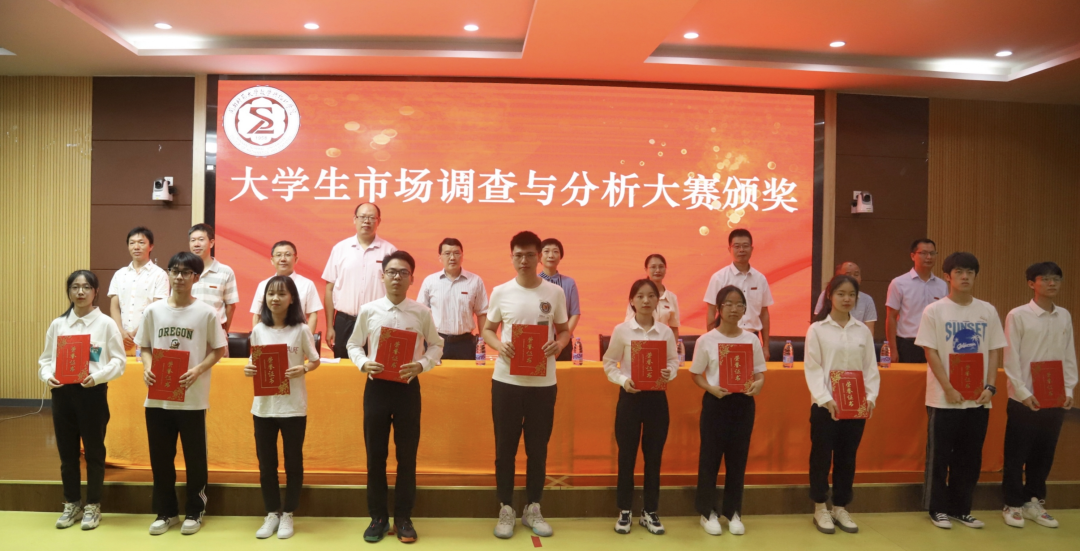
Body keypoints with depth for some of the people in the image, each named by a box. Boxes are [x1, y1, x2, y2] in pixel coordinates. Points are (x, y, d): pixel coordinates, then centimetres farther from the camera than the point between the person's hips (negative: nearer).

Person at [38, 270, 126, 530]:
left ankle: (93, 506, 18)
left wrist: (97, 376, -21)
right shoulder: (58, 324, 8)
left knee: (94, 450, 5)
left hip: (93, 391, -3)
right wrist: (48, 376, -10)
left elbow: (118, 360, -6)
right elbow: (46, 358, 9)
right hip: (62, 392, 3)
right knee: (67, 451, 11)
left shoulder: (106, 323, -3)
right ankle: (72, 504, 26)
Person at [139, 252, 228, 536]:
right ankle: (165, 511, 26)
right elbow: (145, 347, 11)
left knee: (194, 457, 7)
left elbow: (218, 349, -1)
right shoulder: (153, 310, 4)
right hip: (158, 397, 3)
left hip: (192, 398, -3)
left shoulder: (206, 312, -5)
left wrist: (198, 370, -16)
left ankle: (195, 511, 22)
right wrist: (147, 367, -8)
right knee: (160, 457, 11)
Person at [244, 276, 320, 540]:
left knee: (293, 462, 8)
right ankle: (272, 514, 25)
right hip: (263, 405, 3)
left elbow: (315, 360, 0)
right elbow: (254, 361, 10)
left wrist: (303, 370, -19)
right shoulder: (258, 330, 3)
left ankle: (287, 515, 22)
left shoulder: (301, 330, -6)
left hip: (293, 406, -3)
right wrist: (248, 369, -11)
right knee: (266, 463, 11)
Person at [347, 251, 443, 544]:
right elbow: (354, 345, 8)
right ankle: (378, 517, 23)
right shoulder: (368, 311, -1)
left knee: (407, 455, 7)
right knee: (375, 454, 8)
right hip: (377, 387, 1)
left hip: (408, 387, 0)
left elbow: (436, 345, 6)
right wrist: (363, 363, -11)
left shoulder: (422, 312, -3)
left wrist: (421, 365, -12)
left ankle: (403, 518, 21)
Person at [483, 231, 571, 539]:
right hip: (506, 380, 0)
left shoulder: (555, 292, 1)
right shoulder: (501, 292, 0)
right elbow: (487, 330, 9)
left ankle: (533, 509, 24)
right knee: (505, 447, 7)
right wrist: (499, 346, -12)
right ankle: (506, 509, 20)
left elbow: (565, 330, 10)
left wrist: (559, 344, -12)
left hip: (543, 382, 1)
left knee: (538, 448, 10)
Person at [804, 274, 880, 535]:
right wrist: (826, 399, -17)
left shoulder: (863, 330, 7)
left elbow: (870, 368, 7)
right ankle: (820, 508, 17)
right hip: (825, 405, -3)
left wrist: (871, 397, -6)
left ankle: (840, 508, 23)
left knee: (847, 457, 10)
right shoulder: (817, 329, -4)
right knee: (821, 457, 4)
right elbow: (812, 369, -8)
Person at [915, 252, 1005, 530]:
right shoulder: (934, 311, -4)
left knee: (970, 458, 11)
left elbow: (994, 352, 7)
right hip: (944, 399, -3)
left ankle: (961, 509, 24)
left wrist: (990, 386, -4)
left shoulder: (988, 311, 6)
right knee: (939, 456, 4)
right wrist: (949, 389, -13)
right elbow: (931, 353, -7)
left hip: (978, 399, 3)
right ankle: (938, 509, 16)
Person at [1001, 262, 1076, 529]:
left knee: (1044, 454, 12)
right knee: (1017, 455, 3)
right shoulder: (1018, 315, -7)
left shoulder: (1065, 316, 7)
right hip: (1024, 399, -4)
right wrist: (1024, 393, -13)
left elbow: (1069, 356, 10)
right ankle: (1013, 504, 15)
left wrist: (1069, 390, 1)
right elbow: (1011, 359, -9)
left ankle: (1033, 502, 25)